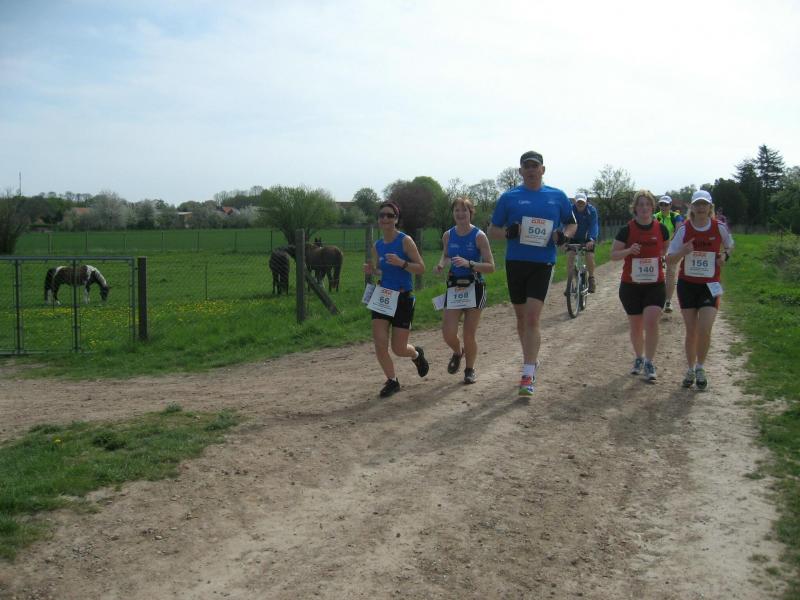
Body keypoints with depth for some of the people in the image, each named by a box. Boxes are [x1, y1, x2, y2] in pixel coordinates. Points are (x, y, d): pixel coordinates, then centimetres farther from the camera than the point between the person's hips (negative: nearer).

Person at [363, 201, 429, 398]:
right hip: (382, 297, 4)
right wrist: (371, 270, -4)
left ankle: (417, 354, 38)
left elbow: (421, 268, -13)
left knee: (398, 349, 2)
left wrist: (401, 263, -29)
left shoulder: (405, 241, -12)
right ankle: (392, 381, 14)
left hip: (403, 298, -4)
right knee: (379, 343, -8)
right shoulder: (377, 246, 3)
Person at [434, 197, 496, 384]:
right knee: (448, 333, -6)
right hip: (454, 286, 3)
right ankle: (458, 352, 30)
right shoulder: (448, 235, 3)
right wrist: (441, 263, -1)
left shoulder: (479, 236, -10)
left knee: (469, 335, 0)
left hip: (474, 287, -3)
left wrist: (469, 263, -28)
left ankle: (470, 369, 25)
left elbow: (490, 267, -13)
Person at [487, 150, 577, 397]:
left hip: (542, 263, -2)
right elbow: (492, 230, 8)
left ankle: (528, 375, -13)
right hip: (515, 263, 2)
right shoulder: (509, 197, 5)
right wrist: (508, 232, -15)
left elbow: (572, 224, 18)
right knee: (521, 317, 12)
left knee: (533, 318, -13)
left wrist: (564, 234, -5)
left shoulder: (557, 197, 7)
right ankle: (530, 361, 32)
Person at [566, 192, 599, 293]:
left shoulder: (592, 210, -21)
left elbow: (594, 225, -31)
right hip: (573, 238, 1)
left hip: (587, 238, 0)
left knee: (590, 257, -15)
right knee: (570, 256, -16)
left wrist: (592, 240, -49)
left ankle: (591, 279, 9)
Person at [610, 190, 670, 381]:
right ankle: (639, 358, 33)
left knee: (651, 321, -16)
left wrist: (662, 256, 0)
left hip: (655, 285, 0)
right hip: (631, 285, 0)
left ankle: (649, 362, -5)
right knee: (635, 326, 11)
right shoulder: (627, 230, -6)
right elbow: (613, 254, -4)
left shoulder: (661, 228, 0)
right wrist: (629, 250, -21)